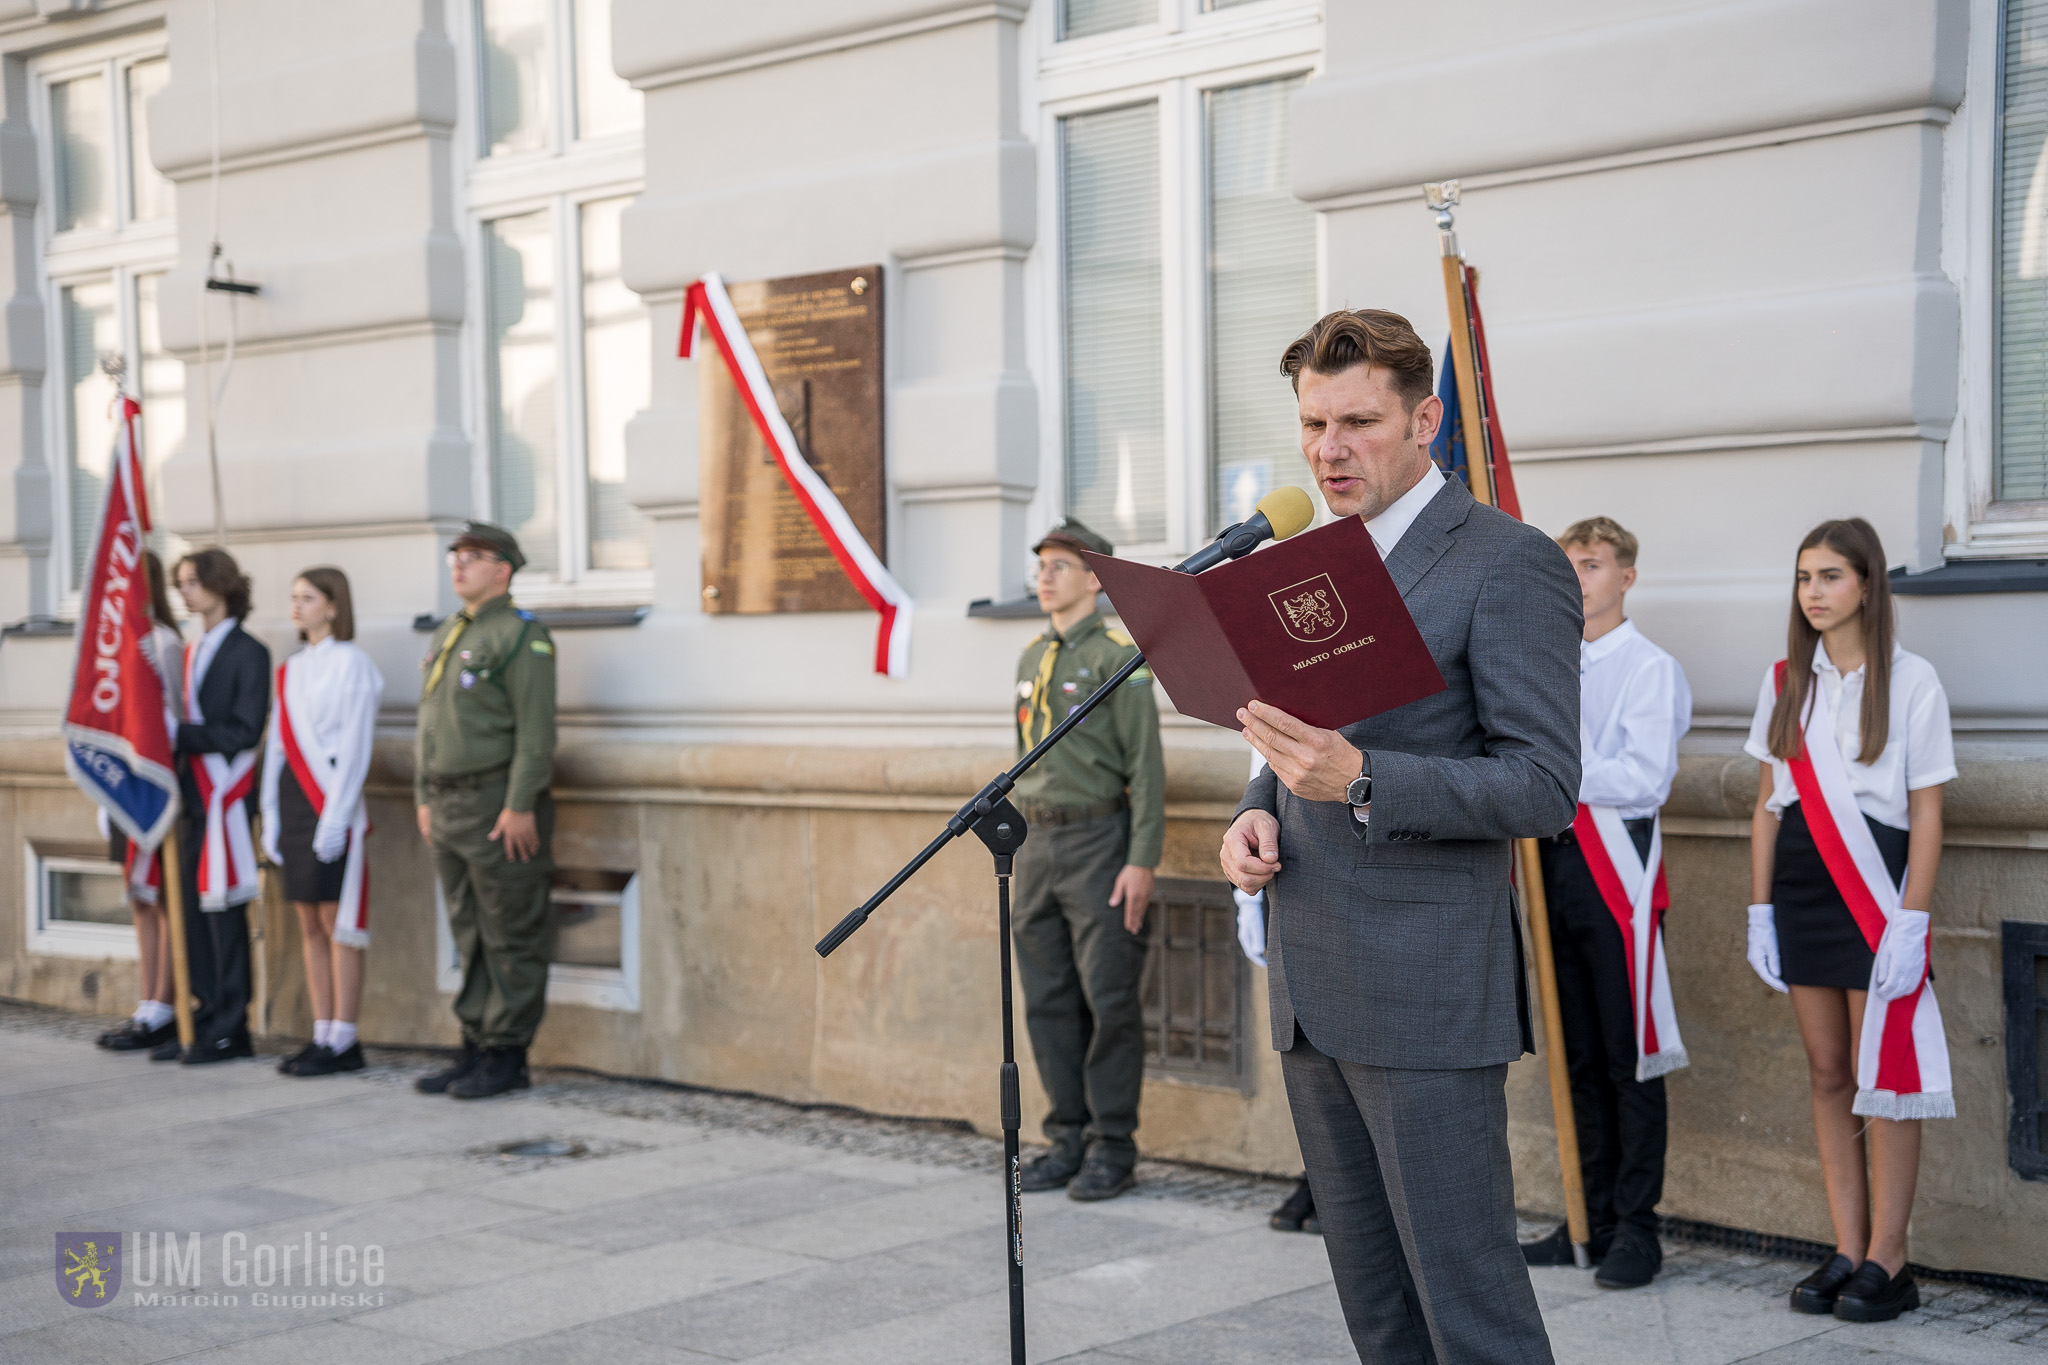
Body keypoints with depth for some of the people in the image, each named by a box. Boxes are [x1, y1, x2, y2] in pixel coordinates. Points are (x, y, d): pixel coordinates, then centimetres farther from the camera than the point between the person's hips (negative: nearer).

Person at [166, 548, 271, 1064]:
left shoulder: (248, 653, -7)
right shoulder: (192, 651, 17)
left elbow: (244, 732, -13)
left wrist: (179, 735, -16)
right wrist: (167, 734, 0)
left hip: (224, 799, -7)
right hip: (192, 795, 7)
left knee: (224, 912, -4)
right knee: (195, 910, 8)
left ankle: (231, 1030, 2)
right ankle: (206, 1021, 15)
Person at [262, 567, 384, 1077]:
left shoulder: (351, 663, -6)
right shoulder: (291, 669, 15)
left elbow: (356, 748, -11)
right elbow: (278, 745, 15)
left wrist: (335, 818, -16)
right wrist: (272, 818, 10)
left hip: (332, 802, -7)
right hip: (293, 799, 7)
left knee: (337, 922, -5)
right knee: (309, 924, 8)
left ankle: (344, 1042, -1)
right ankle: (322, 1035, 12)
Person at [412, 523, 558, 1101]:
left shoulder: (521, 635, -9)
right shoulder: (446, 636, 17)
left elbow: (536, 730, -15)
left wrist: (520, 806, -20)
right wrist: (424, 797, 16)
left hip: (498, 805, -9)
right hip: (448, 807, 9)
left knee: (511, 939, -2)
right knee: (470, 937, 13)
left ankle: (507, 1056, 2)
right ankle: (476, 1048, 19)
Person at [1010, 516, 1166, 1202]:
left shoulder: (1118, 656, -7)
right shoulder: (1032, 659, 15)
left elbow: (1146, 766, -11)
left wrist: (1142, 862, -17)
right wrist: (1022, 853, 17)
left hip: (1099, 845, -7)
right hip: (1039, 844, 7)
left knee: (1109, 1000, -4)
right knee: (1049, 1001, 8)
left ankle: (1113, 1146, 3)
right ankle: (1070, 1139, 16)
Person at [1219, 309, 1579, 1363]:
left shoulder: (1510, 563, -9)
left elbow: (1543, 788, -15)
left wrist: (1358, 781, -27)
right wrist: (1256, 812, 2)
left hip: (1426, 993, -8)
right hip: (1311, 990, 8)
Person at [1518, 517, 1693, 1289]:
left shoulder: (1651, 668, -4)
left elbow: (1646, 780, -14)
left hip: (1617, 867, -7)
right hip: (1556, 862, 7)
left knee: (1630, 1058, -2)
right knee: (1579, 1056, 11)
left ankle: (1636, 1227, 5)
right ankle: (1594, 1217, 19)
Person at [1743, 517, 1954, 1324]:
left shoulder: (1911, 681, -4)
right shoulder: (1785, 683, 9)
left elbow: (1926, 814, -6)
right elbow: (1769, 804, 11)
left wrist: (1911, 921, -13)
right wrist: (1759, 910, 6)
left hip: (1876, 892, -5)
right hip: (1800, 891, 5)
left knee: (1883, 1076, -4)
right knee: (1828, 1075, 7)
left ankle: (1886, 1262, 3)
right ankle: (1847, 1252, 12)